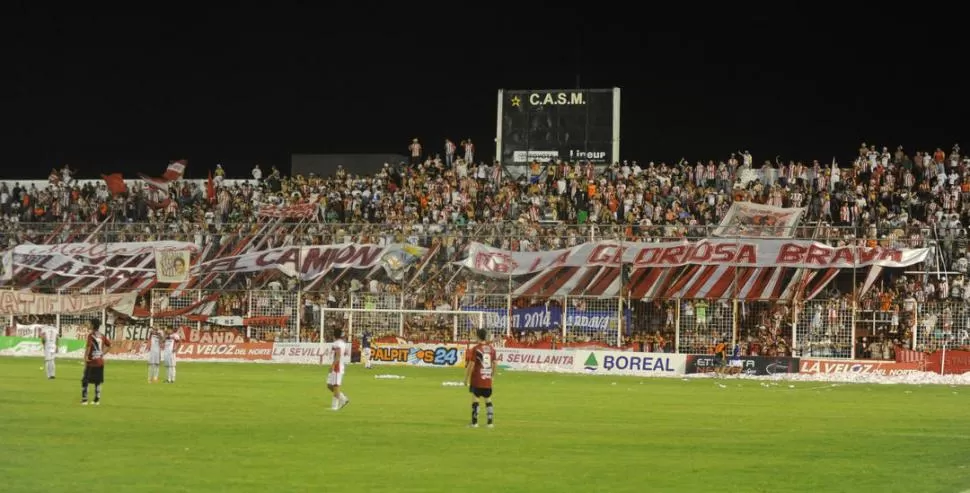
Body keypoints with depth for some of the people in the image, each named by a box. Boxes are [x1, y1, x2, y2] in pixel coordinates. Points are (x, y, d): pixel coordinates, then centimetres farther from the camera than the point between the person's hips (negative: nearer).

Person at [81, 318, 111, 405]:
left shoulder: (91, 335, -12)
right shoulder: (102, 336, 7)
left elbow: (88, 346, -24)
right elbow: (109, 346, 13)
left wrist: (85, 357, -15)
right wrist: (102, 354, 13)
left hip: (91, 362, -6)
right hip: (100, 362, 6)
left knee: (85, 380, 2)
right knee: (98, 382, 11)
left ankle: (84, 399, -2)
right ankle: (97, 400, 11)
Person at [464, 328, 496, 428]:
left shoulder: (475, 349, -12)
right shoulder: (491, 348, 3)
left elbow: (471, 365, -12)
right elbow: (494, 363, 10)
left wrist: (466, 378, -5)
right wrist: (493, 373, 26)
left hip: (477, 380, -4)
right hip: (488, 380, 4)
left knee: (475, 398, 1)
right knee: (488, 400, 14)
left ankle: (475, 422, -1)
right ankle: (490, 421, 12)